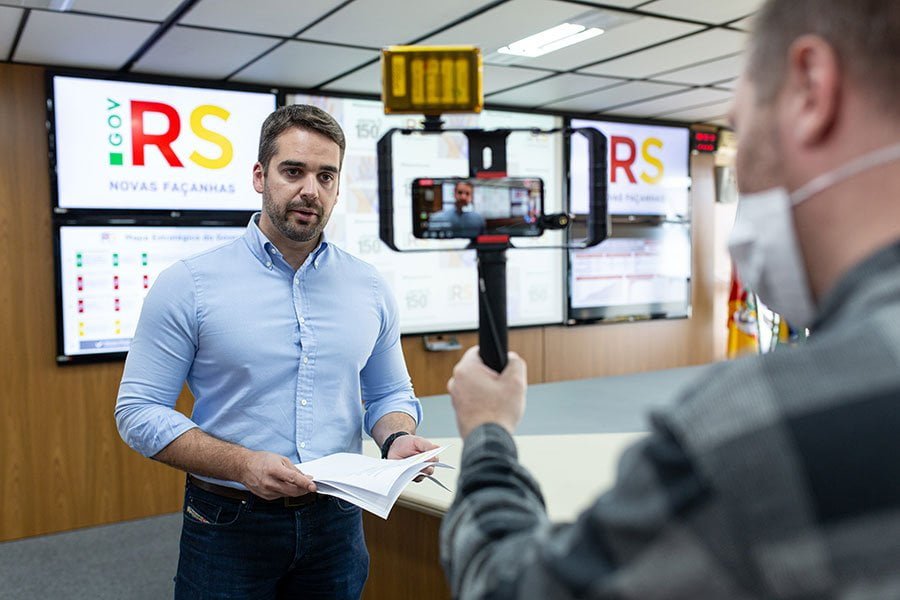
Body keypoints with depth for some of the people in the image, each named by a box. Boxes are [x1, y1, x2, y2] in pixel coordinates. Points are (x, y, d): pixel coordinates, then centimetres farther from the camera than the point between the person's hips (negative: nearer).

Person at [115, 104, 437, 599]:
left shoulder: (369, 288, 2)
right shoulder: (189, 284, -8)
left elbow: (390, 393, 12)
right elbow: (138, 410, -8)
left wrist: (398, 438, -11)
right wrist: (243, 465, -21)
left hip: (337, 522, 3)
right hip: (228, 525, -3)